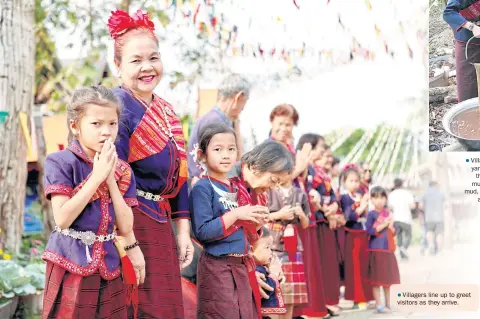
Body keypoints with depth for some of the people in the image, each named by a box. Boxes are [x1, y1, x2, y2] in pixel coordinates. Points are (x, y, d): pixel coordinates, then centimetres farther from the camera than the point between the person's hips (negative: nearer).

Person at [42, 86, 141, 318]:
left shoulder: (121, 170, 6)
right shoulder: (61, 162, -8)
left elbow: (125, 227, -1)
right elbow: (62, 219, -17)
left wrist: (111, 179, -9)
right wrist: (96, 177, -18)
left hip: (109, 270, 5)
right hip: (71, 267, -4)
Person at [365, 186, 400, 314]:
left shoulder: (388, 214, 11)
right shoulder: (371, 214, -6)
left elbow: (393, 232, 12)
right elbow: (369, 231, -17)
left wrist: (390, 225, -9)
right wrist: (383, 225, -16)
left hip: (388, 250, 6)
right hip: (376, 250, -6)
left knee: (388, 278, 12)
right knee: (377, 279, -3)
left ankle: (388, 304, 20)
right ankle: (379, 305, 0)